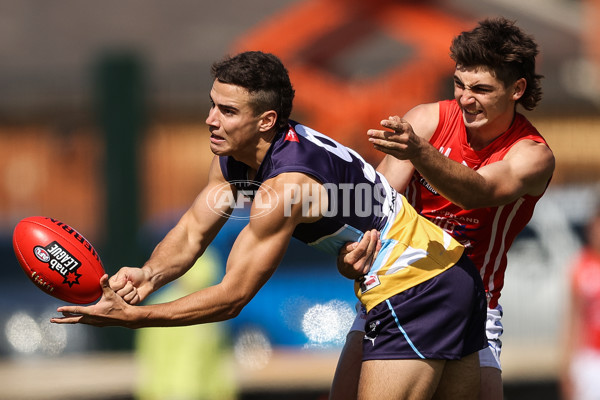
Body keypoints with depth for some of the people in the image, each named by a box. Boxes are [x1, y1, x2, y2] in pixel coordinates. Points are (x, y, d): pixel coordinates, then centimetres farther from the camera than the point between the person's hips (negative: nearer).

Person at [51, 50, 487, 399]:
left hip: (414, 288, -10)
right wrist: (149, 275, -19)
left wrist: (129, 317, -25)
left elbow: (231, 298, -25)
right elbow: (193, 231, 3)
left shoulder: (286, 183, -28)